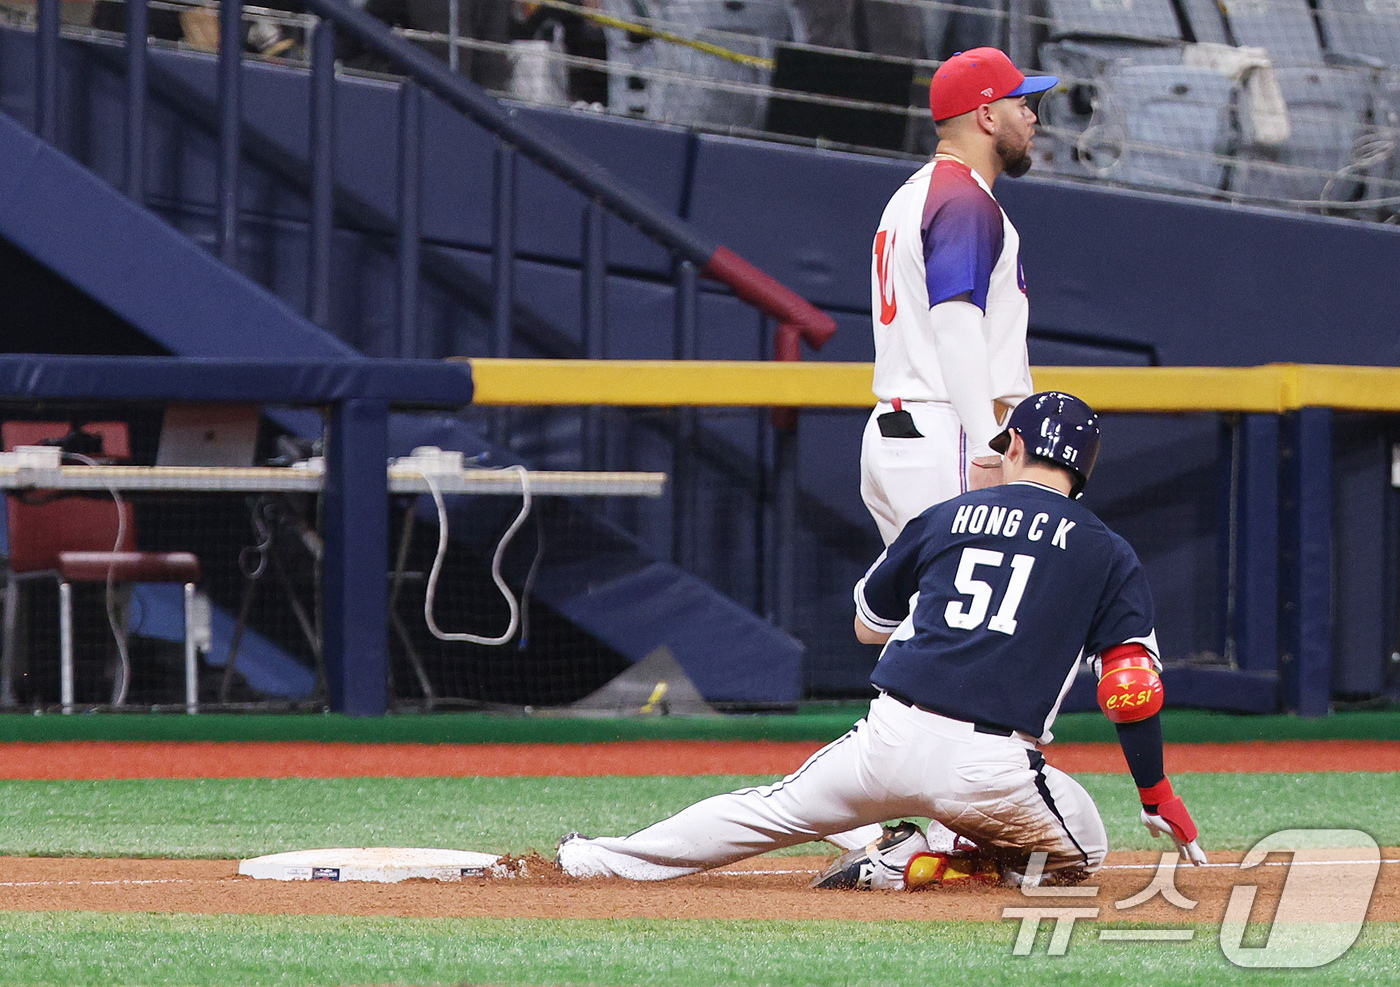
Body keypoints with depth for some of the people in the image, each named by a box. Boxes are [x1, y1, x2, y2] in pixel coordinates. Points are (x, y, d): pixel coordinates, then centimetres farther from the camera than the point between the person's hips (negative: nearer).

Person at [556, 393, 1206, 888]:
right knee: (1081, 855, 22)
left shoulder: (945, 518, 14)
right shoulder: (1109, 557, 7)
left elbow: (867, 624, 25)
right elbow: (1132, 688, 0)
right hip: (993, 767, -3)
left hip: (889, 740, 3)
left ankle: (599, 860, 29)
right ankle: (917, 867, 4)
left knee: (775, 810, 25)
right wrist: (1158, 798, 9)